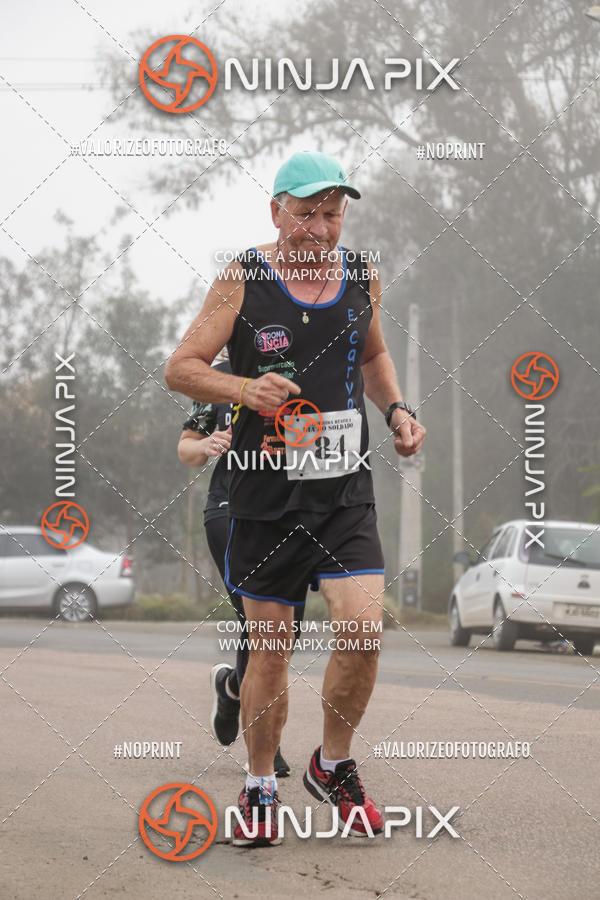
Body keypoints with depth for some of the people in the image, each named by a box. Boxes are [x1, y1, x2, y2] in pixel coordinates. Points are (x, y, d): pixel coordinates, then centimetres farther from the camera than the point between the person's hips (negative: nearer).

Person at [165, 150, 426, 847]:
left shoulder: (362, 277, 6)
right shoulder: (242, 281, -6)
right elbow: (179, 369, -4)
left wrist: (397, 410, 8)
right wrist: (245, 389, -21)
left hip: (346, 489, 2)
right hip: (267, 494, -2)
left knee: (362, 630, -11)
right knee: (269, 646, 4)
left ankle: (333, 767, 13)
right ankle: (259, 788, 23)